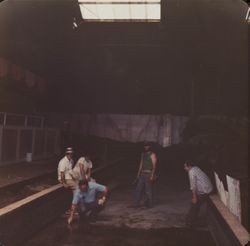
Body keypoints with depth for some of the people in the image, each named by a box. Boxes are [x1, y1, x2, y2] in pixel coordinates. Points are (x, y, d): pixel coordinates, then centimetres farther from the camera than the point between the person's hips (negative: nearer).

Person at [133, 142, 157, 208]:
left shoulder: (152, 155, -7)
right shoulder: (143, 154, 15)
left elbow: (154, 166, -13)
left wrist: (152, 175, -20)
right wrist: (138, 174, 15)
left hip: (149, 174, -7)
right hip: (142, 174, 7)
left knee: (148, 189, -2)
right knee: (138, 188, 3)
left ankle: (149, 204, 12)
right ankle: (136, 204, 8)